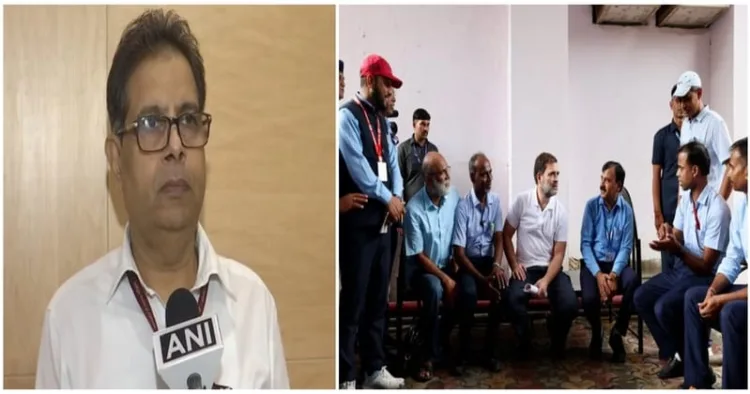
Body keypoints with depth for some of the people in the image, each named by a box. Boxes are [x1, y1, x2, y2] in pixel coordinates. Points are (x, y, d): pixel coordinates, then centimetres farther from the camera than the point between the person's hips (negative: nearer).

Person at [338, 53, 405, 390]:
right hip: (357, 222, -8)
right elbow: (357, 165, -15)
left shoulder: (381, 119, 18)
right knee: (353, 299, -3)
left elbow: (391, 161, 14)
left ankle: (374, 368, 25)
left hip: (382, 220, 8)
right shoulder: (347, 115, -7)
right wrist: (388, 198, -9)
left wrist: (397, 197, -3)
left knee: (378, 298, 13)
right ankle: (345, 378, 8)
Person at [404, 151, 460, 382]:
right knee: (434, 289, -35)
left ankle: (439, 343, 3)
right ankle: (429, 356, -18)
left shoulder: (454, 196, -5)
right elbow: (418, 255, -16)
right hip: (421, 268, -5)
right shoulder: (414, 208, -20)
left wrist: (454, 268, -4)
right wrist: (445, 278, -21)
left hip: (447, 265, 5)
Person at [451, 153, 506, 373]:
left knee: (503, 287, -25)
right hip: (468, 262, -4)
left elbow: (499, 238, 2)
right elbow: (458, 252, -15)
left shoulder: (496, 201, 2)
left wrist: (497, 265, -18)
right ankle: (464, 352, -13)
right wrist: (481, 278, -23)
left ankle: (490, 350, -9)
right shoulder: (463, 206, -13)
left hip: (489, 260, 4)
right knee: (468, 292, -33)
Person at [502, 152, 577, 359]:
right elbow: (506, 235, 4)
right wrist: (514, 265, -8)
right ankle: (524, 340, -1)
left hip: (551, 269, 1)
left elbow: (559, 253, -2)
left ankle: (557, 340, 9)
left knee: (570, 304, -25)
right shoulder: (521, 201, -4)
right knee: (512, 299, -31)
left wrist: (546, 281, -17)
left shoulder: (561, 211, -1)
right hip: (525, 268, -1)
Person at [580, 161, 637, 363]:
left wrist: (614, 274, -23)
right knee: (589, 298, -30)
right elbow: (585, 244, -6)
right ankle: (596, 334, 8)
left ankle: (617, 333, -6)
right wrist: (598, 274, -19)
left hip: (617, 263, 1)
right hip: (594, 263, -1)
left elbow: (626, 248, -6)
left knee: (633, 282, -33)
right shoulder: (591, 206, -2)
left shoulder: (626, 210, 0)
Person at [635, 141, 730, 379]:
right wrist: (668, 235, -14)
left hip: (705, 277, -8)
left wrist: (676, 250, -36)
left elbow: (706, 266, -22)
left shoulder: (717, 209, -23)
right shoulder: (685, 198, 3)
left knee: (664, 308, -26)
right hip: (682, 268, 8)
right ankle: (675, 354, 4)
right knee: (642, 297, -5)